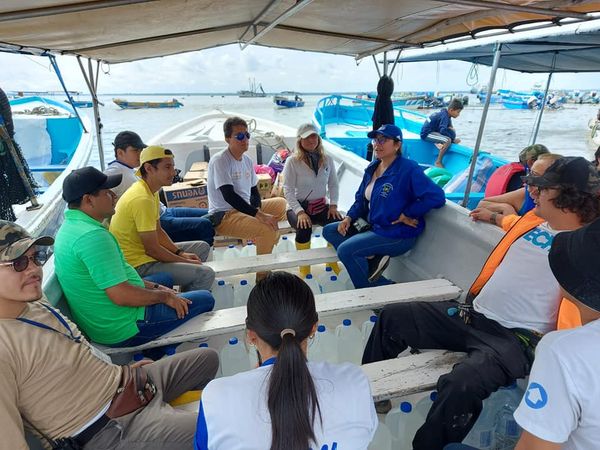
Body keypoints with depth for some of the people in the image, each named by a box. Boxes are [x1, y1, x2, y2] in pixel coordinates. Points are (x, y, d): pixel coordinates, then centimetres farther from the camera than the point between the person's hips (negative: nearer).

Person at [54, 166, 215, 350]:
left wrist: (155, 287, 10)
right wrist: (165, 296, -14)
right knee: (205, 299, -4)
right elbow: (121, 296, -30)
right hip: (123, 331, -10)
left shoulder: (71, 226, 8)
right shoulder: (93, 235, -26)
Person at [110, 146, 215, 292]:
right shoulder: (142, 199, -24)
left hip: (142, 251, 11)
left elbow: (158, 231, 14)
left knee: (203, 247, 17)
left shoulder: (150, 191, 8)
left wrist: (180, 253, 2)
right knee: (206, 274, -21)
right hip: (138, 264, -11)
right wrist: (185, 262, -11)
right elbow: (152, 249, -22)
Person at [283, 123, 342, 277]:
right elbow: (288, 190, -11)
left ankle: (332, 263, 2)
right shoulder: (292, 162, -8)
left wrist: (333, 205, -4)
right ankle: (304, 269, -11)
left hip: (321, 207, 4)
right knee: (304, 228, -35)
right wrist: (300, 212, -23)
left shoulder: (327, 160, 5)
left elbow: (333, 185, 11)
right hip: (298, 207, -3)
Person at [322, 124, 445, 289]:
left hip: (396, 235, -9)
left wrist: (407, 215, -20)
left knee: (345, 250, -22)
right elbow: (361, 198, 15)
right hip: (371, 225, 9)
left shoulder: (408, 169, -18)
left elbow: (437, 196, -26)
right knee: (329, 230, 2)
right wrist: (349, 218, -1)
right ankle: (372, 257, -12)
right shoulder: (372, 168, 7)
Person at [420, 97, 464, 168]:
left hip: (432, 130, 10)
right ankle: (438, 162, -17)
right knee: (448, 140, -27)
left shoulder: (444, 112, 8)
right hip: (427, 134, -10)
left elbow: (450, 127, 15)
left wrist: (451, 129, -8)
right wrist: (453, 139, -18)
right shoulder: (444, 116, -19)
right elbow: (443, 130, -30)